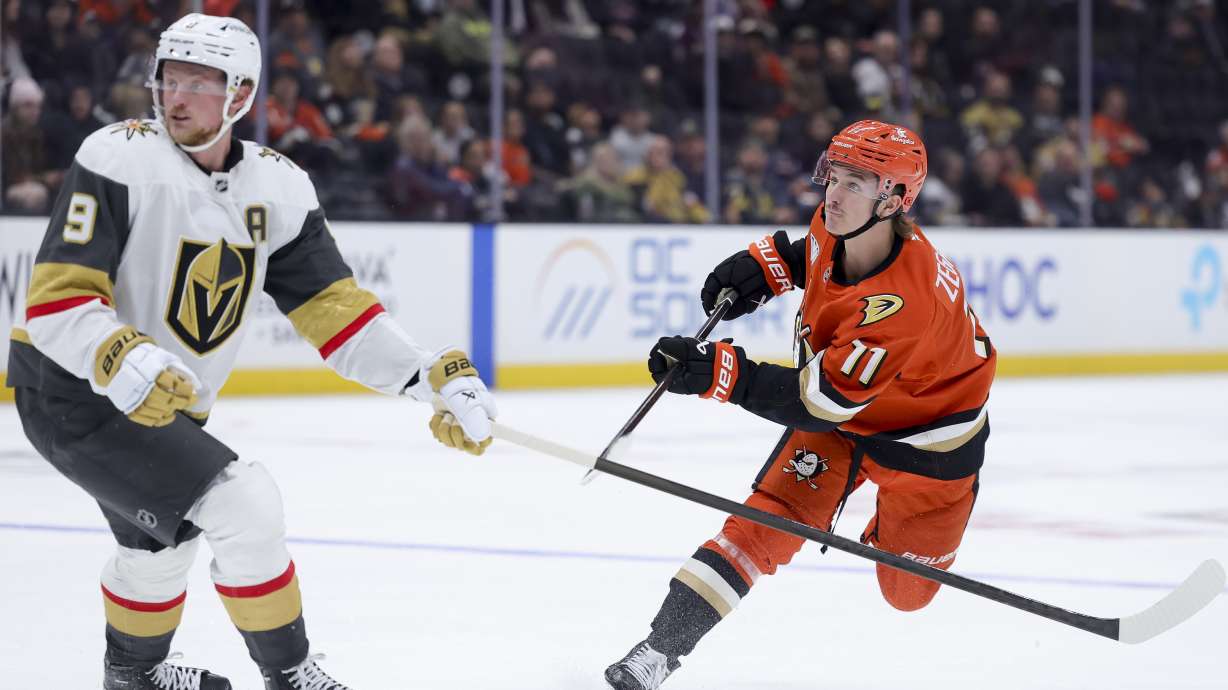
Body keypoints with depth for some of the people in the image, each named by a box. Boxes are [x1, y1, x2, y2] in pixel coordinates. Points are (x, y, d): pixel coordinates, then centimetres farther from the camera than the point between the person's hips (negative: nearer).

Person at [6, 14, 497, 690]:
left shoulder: (277, 187, -1)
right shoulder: (120, 158, -20)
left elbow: (331, 304, -1)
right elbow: (55, 301, -25)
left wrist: (434, 376, -13)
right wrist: (122, 362, -44)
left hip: (167, 401, 8)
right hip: (72, 390, -8)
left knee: (162, 535, 30)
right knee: (246, 509, -19)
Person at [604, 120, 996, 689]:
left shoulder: (903, 301, -40)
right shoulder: (836, 228, -17)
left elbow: (818, 400, -38)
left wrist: (719, 371, -43)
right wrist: (765, 265, -3)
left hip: (925, 435, -5)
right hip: (838, 411, 5)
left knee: (906, 593, 8)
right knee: (767, 521, -13)